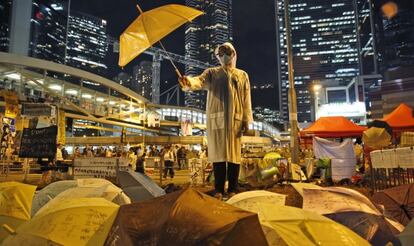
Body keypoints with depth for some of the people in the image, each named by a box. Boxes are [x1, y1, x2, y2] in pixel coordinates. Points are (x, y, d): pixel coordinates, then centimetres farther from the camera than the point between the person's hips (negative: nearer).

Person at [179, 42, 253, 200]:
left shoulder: (242, 75, 17)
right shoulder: (211, 73, 14)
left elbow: (246, 99, 9)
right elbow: (200, 81, -8)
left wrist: (246, 120, -1)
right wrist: (189, 82, -31)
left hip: (235, 119, 1)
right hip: (216, 118, 0)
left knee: (234, 154, 0)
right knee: (218, 153, -1)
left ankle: (232, 189, 7)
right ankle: (219, 189, 6)